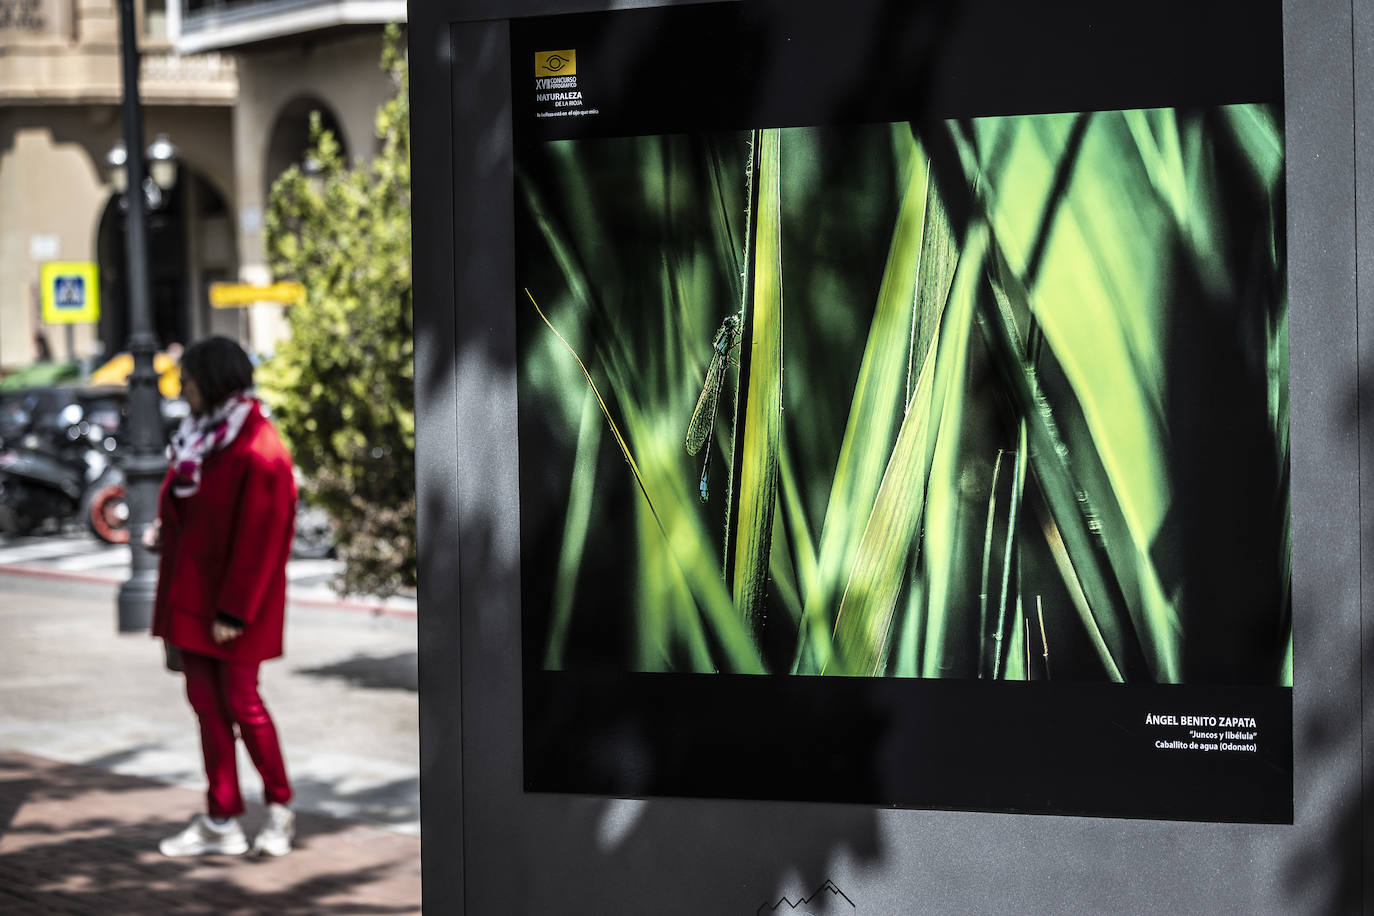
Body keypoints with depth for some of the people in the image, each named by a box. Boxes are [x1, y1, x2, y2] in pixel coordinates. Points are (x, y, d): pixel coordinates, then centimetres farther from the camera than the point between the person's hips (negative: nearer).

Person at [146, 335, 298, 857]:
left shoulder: (258, 453, -19)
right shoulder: (201, 437, 9)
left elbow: (258, 540, -20)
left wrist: (233, 612, -20)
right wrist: (163, 532, -1)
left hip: (232, 609, -9)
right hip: (191, 596, 9)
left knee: (240, 702, 1)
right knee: (206, 701, 9)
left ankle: (280, 809, 19)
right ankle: (221, 823, 16)